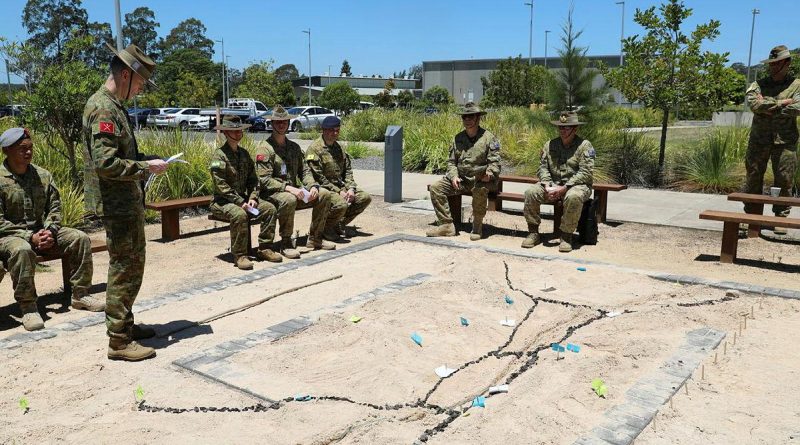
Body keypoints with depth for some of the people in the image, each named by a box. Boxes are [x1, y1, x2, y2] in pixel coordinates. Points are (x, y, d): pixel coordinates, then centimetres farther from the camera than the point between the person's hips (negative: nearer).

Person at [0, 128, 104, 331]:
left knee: (80, 238, -13)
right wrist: (30, 237, -21)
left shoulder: (43, 175, 5)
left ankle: (80, 295, -5)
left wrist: (49, 232, -12)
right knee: (22, 250, -38)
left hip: (42, 232, 5)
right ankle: (28, 307, -25)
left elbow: (55, 208, 6)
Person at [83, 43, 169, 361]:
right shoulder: (104, 108, -17)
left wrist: (146, 161, 9)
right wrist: (146, 167, -16)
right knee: (125, 269, -4)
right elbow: (105, 163, -25)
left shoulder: (113, 106, 16)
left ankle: (125, 324, 31)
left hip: (127, 203, 11)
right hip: (118, 204, -11)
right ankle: (119, 341, 5)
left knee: (131, 265, 19)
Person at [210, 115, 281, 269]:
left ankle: (264, 248, -4)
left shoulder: (244, 153, 12)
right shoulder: (219, 155, -11)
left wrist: (252, 197, -5)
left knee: (269, 208, -12)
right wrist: (240, 202, -22)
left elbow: (253, 179, 13)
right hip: (222, 201, -7)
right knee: (240, 214, -36)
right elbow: (221, 186, -18)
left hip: (243, 198, 7)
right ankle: (239, 256, -24)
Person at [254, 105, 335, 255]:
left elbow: (304, 170, 14)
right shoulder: (264, 149, -7)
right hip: (273, 193, -7)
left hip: (294, 190, 7)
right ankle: (286, 243, -22)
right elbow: (264, 180, -15)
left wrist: (313, 186, -7)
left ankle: (315, 238, 0)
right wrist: (288, 188, -26)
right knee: (289, 200, -39)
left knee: (325, 194, -9)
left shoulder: (294, 147, 15)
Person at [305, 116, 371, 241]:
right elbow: (319, 178, -17)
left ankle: (339, 225, 6)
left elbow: (348, 170, 13)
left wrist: (350, 188, -5)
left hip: (341, 186, 8)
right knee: (341, 204, -34)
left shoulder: (338, 147, 14)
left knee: (365, 198, -5)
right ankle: (325, 228, -4)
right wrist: (338, 192, -19)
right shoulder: (314, 149, -12)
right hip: (323, 189, -8)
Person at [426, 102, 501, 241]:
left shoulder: (489, 138, -4)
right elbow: (451, 161, 14)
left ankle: (477, 227, -20)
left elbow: (495, 162, -7)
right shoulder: (458, 138, 11)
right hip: (461, 178, 5)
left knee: (480, 189, -40)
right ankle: (446, 225, -11)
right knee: (435, 187, -12)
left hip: (480, 180, -5)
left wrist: (489, 173, -27)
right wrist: (454, 176, -4)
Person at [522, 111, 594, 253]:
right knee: (531, 192, -21)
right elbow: (543, 167, 6)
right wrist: (547, 185, -14)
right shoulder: (550, 145, 11)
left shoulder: (585, 145, -4)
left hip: (576, 185, -4)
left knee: (573, 197, -39)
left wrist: (564, 188, -22)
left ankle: (566, 237, -21)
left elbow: (586, 173, -13)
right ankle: (533, 233, -9)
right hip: (553, 184, 4)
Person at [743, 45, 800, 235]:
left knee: (784, 181, 1)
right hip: (759, 139, 1)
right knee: (753, 177, 3)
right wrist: (781, 103, -10)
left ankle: (781, 219, 11)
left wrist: (768, 106, -9)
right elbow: (753, 103, -10)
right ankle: (751, 216, 12)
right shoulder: (758, 84, 9)